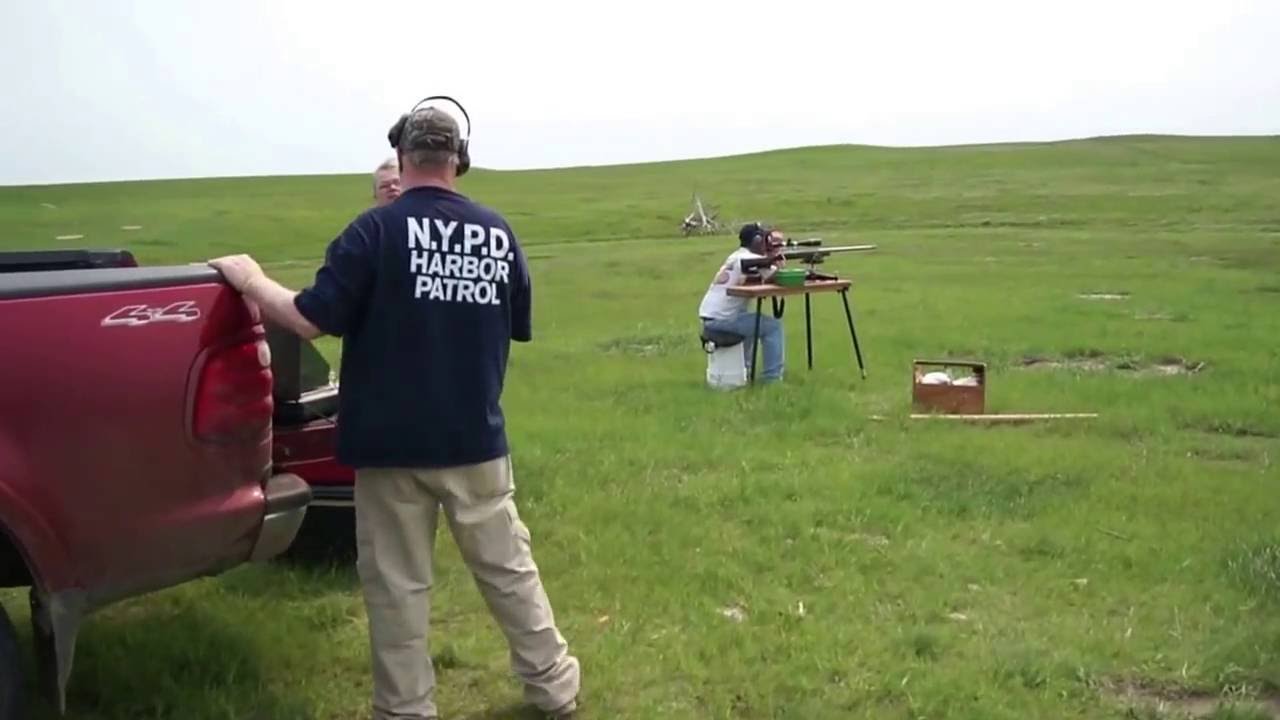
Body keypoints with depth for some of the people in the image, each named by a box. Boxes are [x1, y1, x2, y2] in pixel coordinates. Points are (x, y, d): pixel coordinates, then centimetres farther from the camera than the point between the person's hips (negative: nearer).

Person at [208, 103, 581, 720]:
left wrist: (251, 281, 3)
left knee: (397, 586, 7)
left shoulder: (378, 229, -10)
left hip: (393, 444, -3)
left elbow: (310, 320, -13)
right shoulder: (499, 233, 3)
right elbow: (518, 327, 14)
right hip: (477, 441, 4)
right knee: (508, 568, 15)